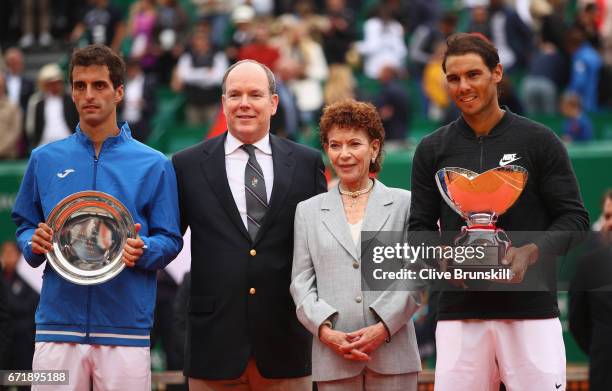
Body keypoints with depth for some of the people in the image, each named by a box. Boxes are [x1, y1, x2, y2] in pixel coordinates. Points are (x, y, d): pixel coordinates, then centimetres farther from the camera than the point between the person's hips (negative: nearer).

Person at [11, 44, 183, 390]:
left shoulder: (153, 165, 5)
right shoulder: (45, 160, 11)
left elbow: (170, 241, 5)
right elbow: (25, 225, 16)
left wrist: (143, 250, -15)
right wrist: (34, 244, -6)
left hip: (127, 327, -1)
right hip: (58, 320, 1)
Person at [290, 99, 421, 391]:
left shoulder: (403, 204, 8)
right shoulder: (308, 211, 14)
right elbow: (301, 283, 8)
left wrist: (384, 327, -10)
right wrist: (325, 331, -8)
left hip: (392, 354, -1)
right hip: (333, 356, 1)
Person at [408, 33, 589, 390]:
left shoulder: (539, 141, 4)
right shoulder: (433, 149, 11)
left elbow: (575, 218, 3)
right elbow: (420, 227, 13)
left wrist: (531, 252, -15)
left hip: (531, 309, -2)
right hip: (459, 311, 2)